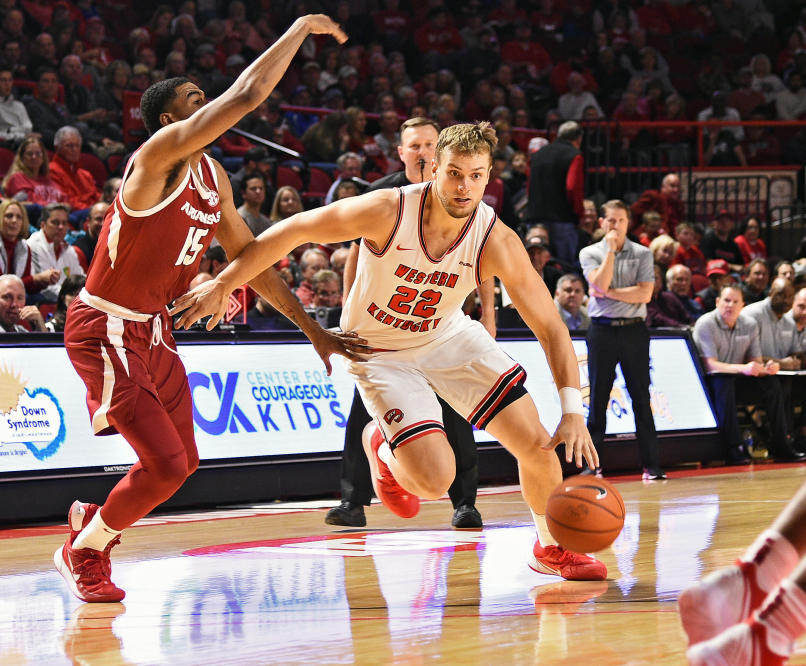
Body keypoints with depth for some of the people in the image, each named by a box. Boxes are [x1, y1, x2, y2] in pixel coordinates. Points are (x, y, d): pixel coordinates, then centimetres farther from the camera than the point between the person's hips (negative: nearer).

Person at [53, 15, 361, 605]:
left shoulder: (213, 177, 7)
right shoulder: (160, 155, -21)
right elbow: (247, 95, -31)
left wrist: (312, 329, 15)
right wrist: (301, 29, -20)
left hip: (153, 329, 9)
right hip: (105, 329, -9)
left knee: (182, 463, 17)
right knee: (166, 465, -13)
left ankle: (94, 516, 40)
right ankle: (84, 551, 10)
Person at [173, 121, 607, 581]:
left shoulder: (497, 241, -23)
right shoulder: (388, 211, -30)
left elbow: (551, 328, -20)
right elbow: (294, 230, -19)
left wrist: (573, 412, -30)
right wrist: (223, 285, -17)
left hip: (450, 337, 3)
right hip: (380, 351, -3)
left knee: (538, 444, -7)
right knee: (435, 480, -19)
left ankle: (552, 548, 21)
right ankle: (383, 448, 18)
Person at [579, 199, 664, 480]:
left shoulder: (642, 254, 5)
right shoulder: (589, 253, 6)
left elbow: (645, 294, -6)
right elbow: (600, 283, -11)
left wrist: (609, 292, -9)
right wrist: (611, 249, -9)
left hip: (633, 330, 0)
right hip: (602, 330, 0)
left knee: (641, 398, -1)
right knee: (598, 398, 2)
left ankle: (651, 464, 1)